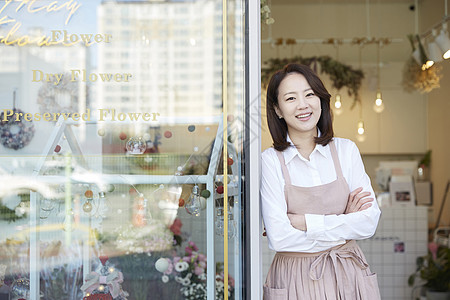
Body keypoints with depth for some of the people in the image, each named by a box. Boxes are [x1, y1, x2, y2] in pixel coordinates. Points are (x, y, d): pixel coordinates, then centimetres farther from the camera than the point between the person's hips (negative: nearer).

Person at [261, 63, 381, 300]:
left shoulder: (346, 150, 0)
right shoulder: (270, 161, -9)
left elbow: (369, 222, -7)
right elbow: (278, 238, -16)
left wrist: (304, 222, -14)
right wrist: (344, 223, -12)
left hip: (348, 278, 2)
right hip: (294, 279, -2)